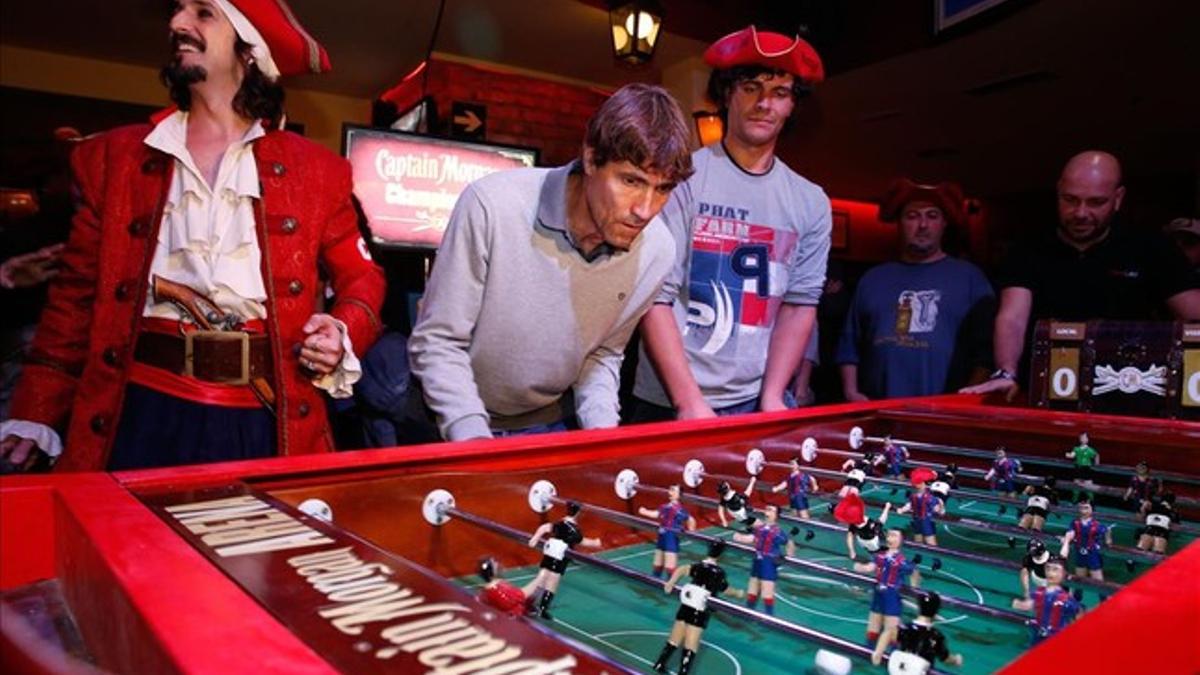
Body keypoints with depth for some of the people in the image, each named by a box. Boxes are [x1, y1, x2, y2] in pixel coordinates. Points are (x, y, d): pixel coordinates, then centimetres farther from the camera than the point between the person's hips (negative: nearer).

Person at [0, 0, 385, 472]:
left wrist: (344, 334, -8)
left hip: (266, 422, -1)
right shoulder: (114, 155, 10)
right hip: (144, 413, 1)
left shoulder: (315, 169, 6)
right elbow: (78, 293, 12)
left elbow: (360, 276, 13)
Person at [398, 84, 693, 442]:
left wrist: (602, 434, -12)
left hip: (550, 423, 4)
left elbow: (603, 352, 2)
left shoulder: (656, 252, -12)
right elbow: (436, 342, -16)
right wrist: (472, 437, -26)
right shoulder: (492, 205, -24)